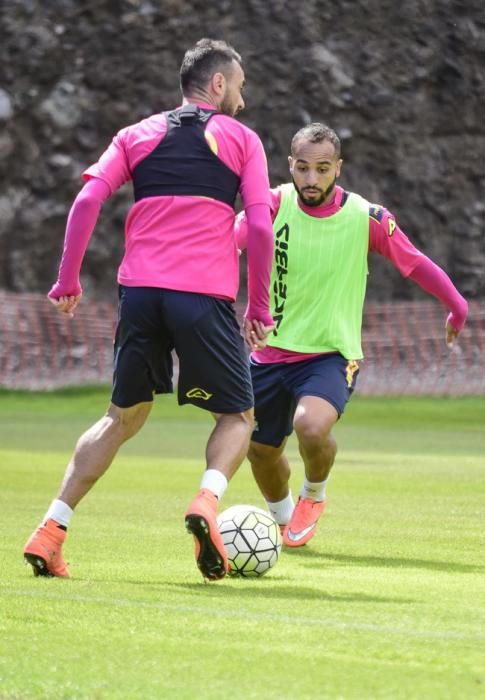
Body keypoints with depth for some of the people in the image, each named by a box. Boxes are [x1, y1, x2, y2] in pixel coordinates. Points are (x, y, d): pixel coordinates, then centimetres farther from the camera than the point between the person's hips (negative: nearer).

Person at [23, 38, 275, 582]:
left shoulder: (138, 134, 17)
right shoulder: (240, 139, 9)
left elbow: (87, 200, 4)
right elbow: (260, 227, 0)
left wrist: (68, 279, 8)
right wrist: (259, 307, 8)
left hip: (140, 291, 3)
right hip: (206, 295, -3)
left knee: (124, 416, 17)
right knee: (236, 416, 12)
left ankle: (51, 530, 6)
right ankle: (207, 501, -19)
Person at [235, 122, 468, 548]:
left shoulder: (366, 218, -11)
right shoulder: (277, 203, -9)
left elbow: (416, 264, 3)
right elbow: (233, 235, -25)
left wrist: (457, 307, 11)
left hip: (331, 354, -3)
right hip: (271, 350, 3)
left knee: (311, 426, -30)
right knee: (261, 449, 15)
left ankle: (314, 495, 4)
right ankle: (284, 518, 48)